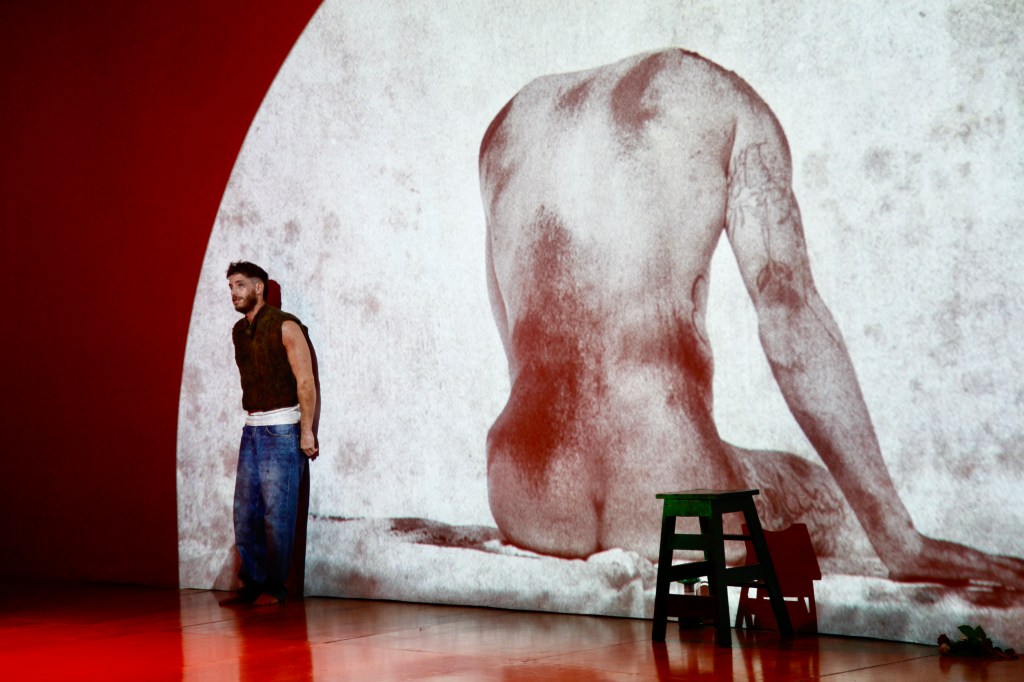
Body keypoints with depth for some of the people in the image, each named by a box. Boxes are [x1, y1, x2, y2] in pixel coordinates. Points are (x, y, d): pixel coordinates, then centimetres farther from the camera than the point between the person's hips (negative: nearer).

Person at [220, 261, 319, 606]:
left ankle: (275, 587, 2)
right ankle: (252, 583, 12)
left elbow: (306, 382, -11)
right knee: (245, 511, 5)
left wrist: (307, 431, -15)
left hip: (281, 430, -7)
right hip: (252, 429, 7)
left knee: (277, 513, -5)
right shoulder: (238, 331, 13)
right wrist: (253, 422, 10)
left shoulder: (285, 326, -8)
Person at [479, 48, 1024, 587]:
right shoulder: (717, 99, 3)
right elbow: (788, 313, -5)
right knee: (819, 493, 28)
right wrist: (899, 540, -4)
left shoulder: (510, 120, 16)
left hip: (523, 505, 4)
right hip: (667, 510, -4)